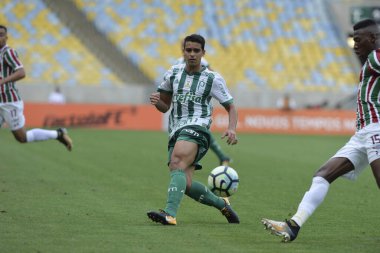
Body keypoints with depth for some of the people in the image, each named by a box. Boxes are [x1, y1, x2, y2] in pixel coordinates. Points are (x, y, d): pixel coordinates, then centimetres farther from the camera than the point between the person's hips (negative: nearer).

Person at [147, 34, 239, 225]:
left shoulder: (212, 79, 4)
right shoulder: (173, 73, 16)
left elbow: (231, 107, 8)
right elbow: (165, 107, 23)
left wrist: (232, 129, -12)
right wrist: (156, 101, -1)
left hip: (197, 127, -5)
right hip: (176, 132, 5)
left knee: (177, 164, -32)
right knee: (185, 185, -7)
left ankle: (170, 213, -47)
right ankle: (222, 204, 18)